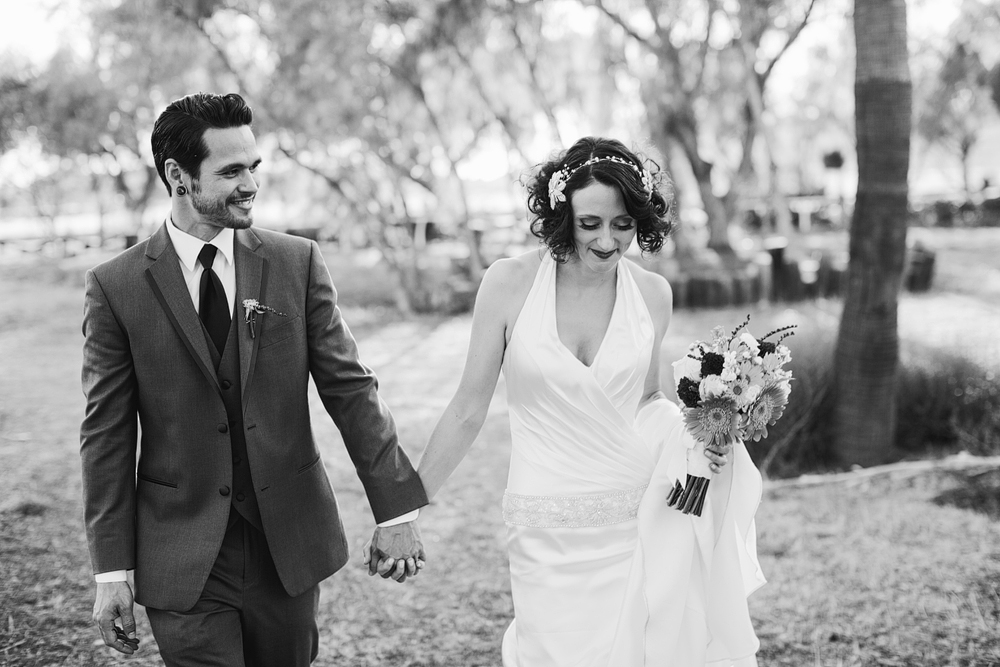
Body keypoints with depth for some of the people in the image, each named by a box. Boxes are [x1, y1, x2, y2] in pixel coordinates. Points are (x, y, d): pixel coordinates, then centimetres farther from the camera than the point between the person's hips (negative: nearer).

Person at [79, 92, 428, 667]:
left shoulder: (298, 263, 0)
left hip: (290, 543, 2)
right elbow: (107, 435, -3)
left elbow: (350, 389, 1)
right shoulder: (117, 287, -4)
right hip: (182, 559, -2)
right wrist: (112, 571, -5)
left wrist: (396, 510, -4)